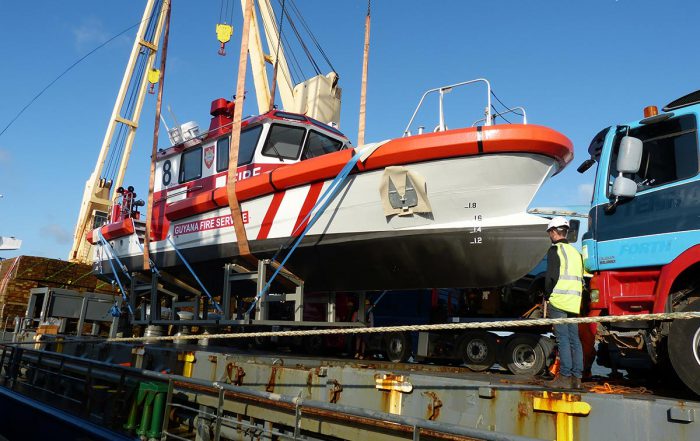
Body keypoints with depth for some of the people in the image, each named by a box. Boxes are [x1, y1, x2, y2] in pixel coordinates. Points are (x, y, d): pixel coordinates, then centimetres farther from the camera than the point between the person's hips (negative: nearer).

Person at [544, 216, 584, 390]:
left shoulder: (555, 250, -5)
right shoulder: (576, 252, 20)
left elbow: (551, 276, -12)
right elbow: (580, 279, 21)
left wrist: (547, 297, -4)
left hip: (558, 300, -7)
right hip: (574, 303, 7)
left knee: (563, 339, -7)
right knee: (574, 339, 7)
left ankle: (565, 377, -6)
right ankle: (577, 378, 9)